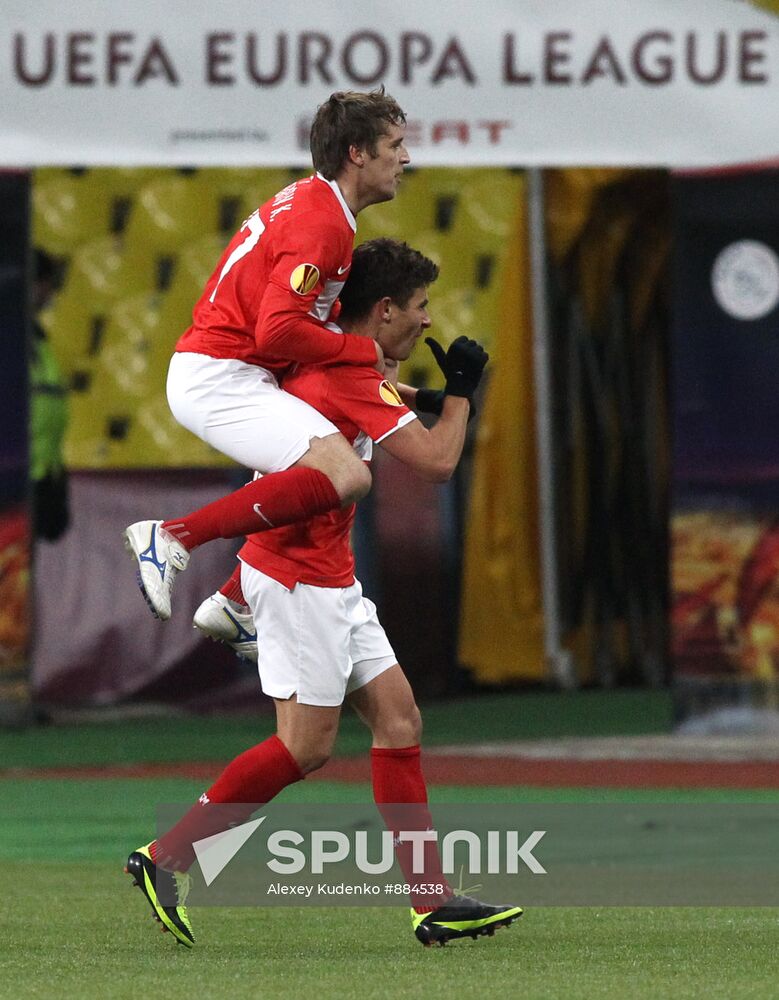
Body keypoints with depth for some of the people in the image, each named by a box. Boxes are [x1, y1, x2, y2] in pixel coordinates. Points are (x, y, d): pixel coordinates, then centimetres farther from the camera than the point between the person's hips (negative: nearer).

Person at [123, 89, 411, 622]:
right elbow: (277, 332, -26)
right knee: (346, 476, -25)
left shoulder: (311, 200, 15)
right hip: (221, 377, -11)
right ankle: (173, 538, -22)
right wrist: (366, 350, -14)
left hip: (206, 373, 11)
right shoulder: (323, 225, -17)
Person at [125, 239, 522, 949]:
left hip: (328, 579, 10)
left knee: (399, 716, 5)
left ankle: (433, 901, 2)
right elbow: (437, 461, -20)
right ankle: (165, 858, -2)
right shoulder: (352, 376, -18)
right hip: (298, 576, -10)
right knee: (307, 745, -8)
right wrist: (460, 391, -4)